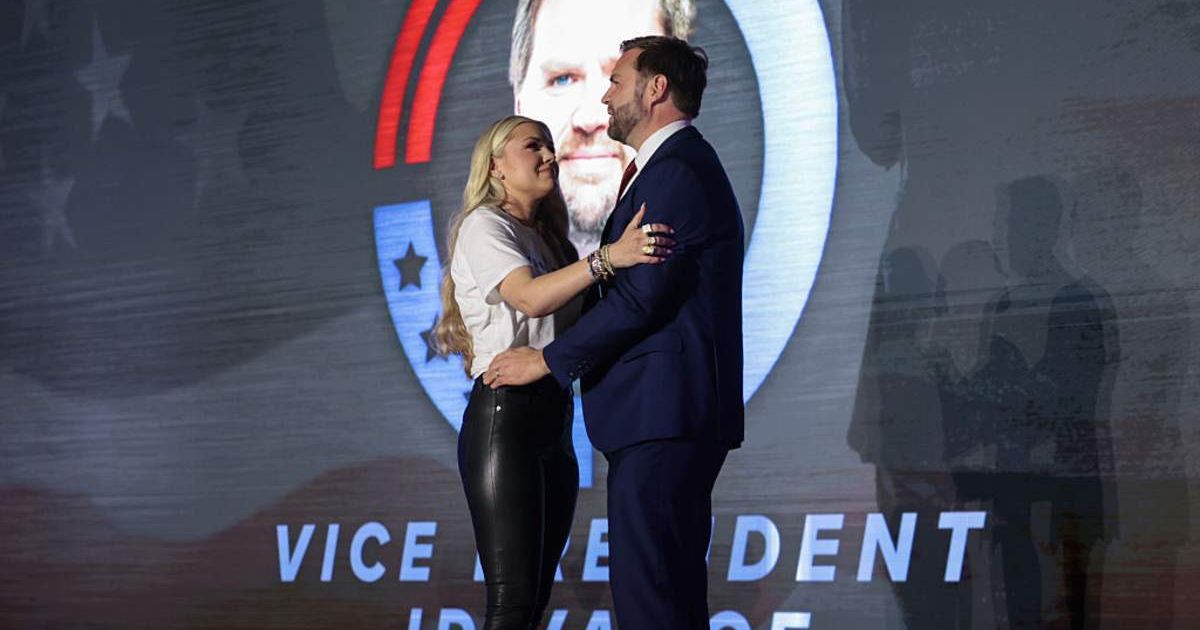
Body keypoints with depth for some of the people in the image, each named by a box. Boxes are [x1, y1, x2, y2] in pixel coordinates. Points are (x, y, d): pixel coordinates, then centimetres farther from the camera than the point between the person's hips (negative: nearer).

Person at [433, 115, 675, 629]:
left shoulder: (547, 239, 24)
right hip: (504, 418, -8)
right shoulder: (484, 226, -2)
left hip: (553, 426, 8)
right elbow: (530, 298, -21)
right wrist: (607, 257, -36)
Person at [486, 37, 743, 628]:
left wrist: (546, 360, -10)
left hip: (663, 417, -11)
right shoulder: (683, 166, 22)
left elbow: (639, 298, -18)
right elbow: (628, 290, 24)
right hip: (674, 416, 11)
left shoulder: (677, 173, -12)